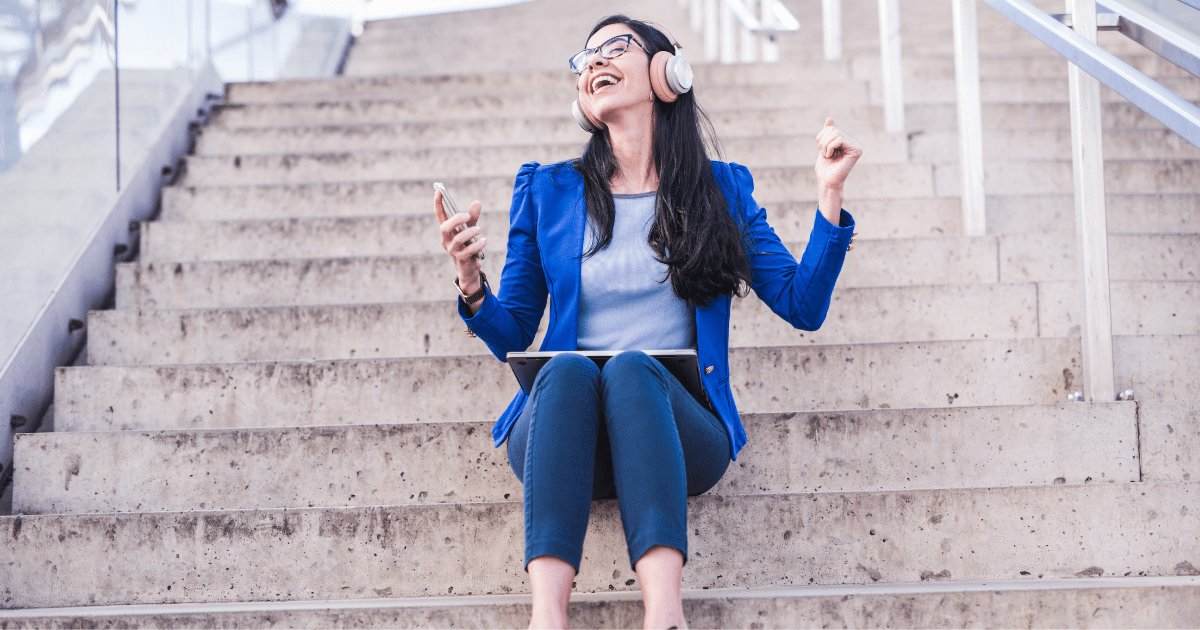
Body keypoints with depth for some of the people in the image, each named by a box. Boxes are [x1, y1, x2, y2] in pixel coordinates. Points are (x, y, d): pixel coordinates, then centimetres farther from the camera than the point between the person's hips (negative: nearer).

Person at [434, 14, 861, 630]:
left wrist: (829, 195, 1)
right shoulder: (547, 190, 16)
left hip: (678, 429, 0)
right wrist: (471, 285, -5)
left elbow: (802, 306, 10)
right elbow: (512, 337, 16)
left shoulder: (721, 189, 16)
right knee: (567, 368, -33)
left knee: (632, 367, -33)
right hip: (558, 436, 1)